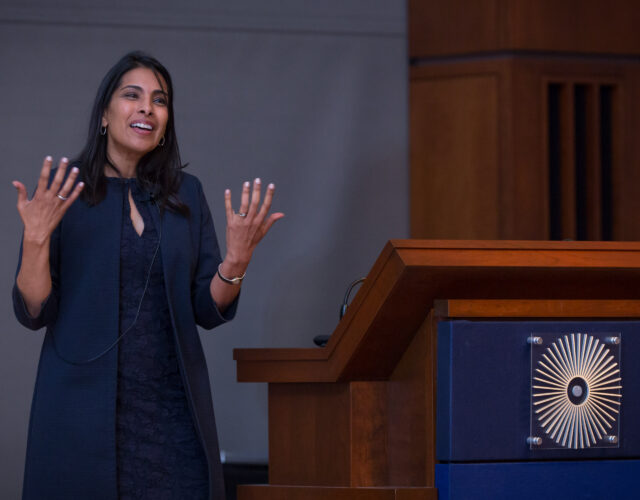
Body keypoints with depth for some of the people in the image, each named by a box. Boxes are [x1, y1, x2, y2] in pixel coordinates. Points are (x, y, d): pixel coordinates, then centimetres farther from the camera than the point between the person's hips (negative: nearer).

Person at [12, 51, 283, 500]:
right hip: (85, 412, -3)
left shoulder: (184, 194, 10)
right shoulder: (62, 190, 0)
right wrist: (36, 238, -20)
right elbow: (33, 312, -4)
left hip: (174, 411, 3)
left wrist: (237, 260, -10)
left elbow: (208, 311, 8)